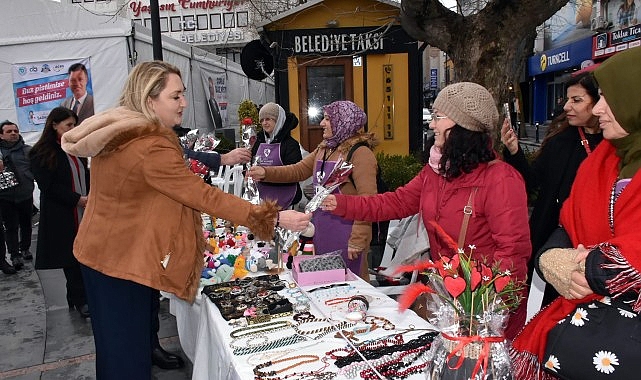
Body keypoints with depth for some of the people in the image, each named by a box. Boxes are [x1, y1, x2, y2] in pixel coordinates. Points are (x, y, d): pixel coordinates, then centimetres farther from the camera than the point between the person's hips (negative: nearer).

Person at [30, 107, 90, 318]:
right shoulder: (41, 154, -5)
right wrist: (77, 199, -17)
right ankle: (79, 300, 11)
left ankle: (78, 297, 15)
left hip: (84, 212, 5)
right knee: (71, 257, 1)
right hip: (61, 216, -5)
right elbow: (48, 186, -11)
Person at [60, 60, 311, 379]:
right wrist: (274, 218, -28)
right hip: (123, 263, -10)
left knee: (117, 345, 22)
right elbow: (204, 196, -29)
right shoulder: (151, 148, -27)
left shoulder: (117, 133, 3)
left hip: (101, 252, 10)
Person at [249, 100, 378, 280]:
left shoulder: (359, 153, -15)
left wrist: (357, 240, -20)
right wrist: (265, 172, -1)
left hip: (345, 232, -8)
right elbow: (299, 170, 14)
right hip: (321, 230, 8)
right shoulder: (323, 149, 10)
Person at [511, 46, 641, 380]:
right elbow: (568, 230, 10)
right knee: (527, 352, -4)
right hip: (585, 307, 5)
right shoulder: (600, 160, 10)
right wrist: (549, 260, -10)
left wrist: (575, 267, -10)